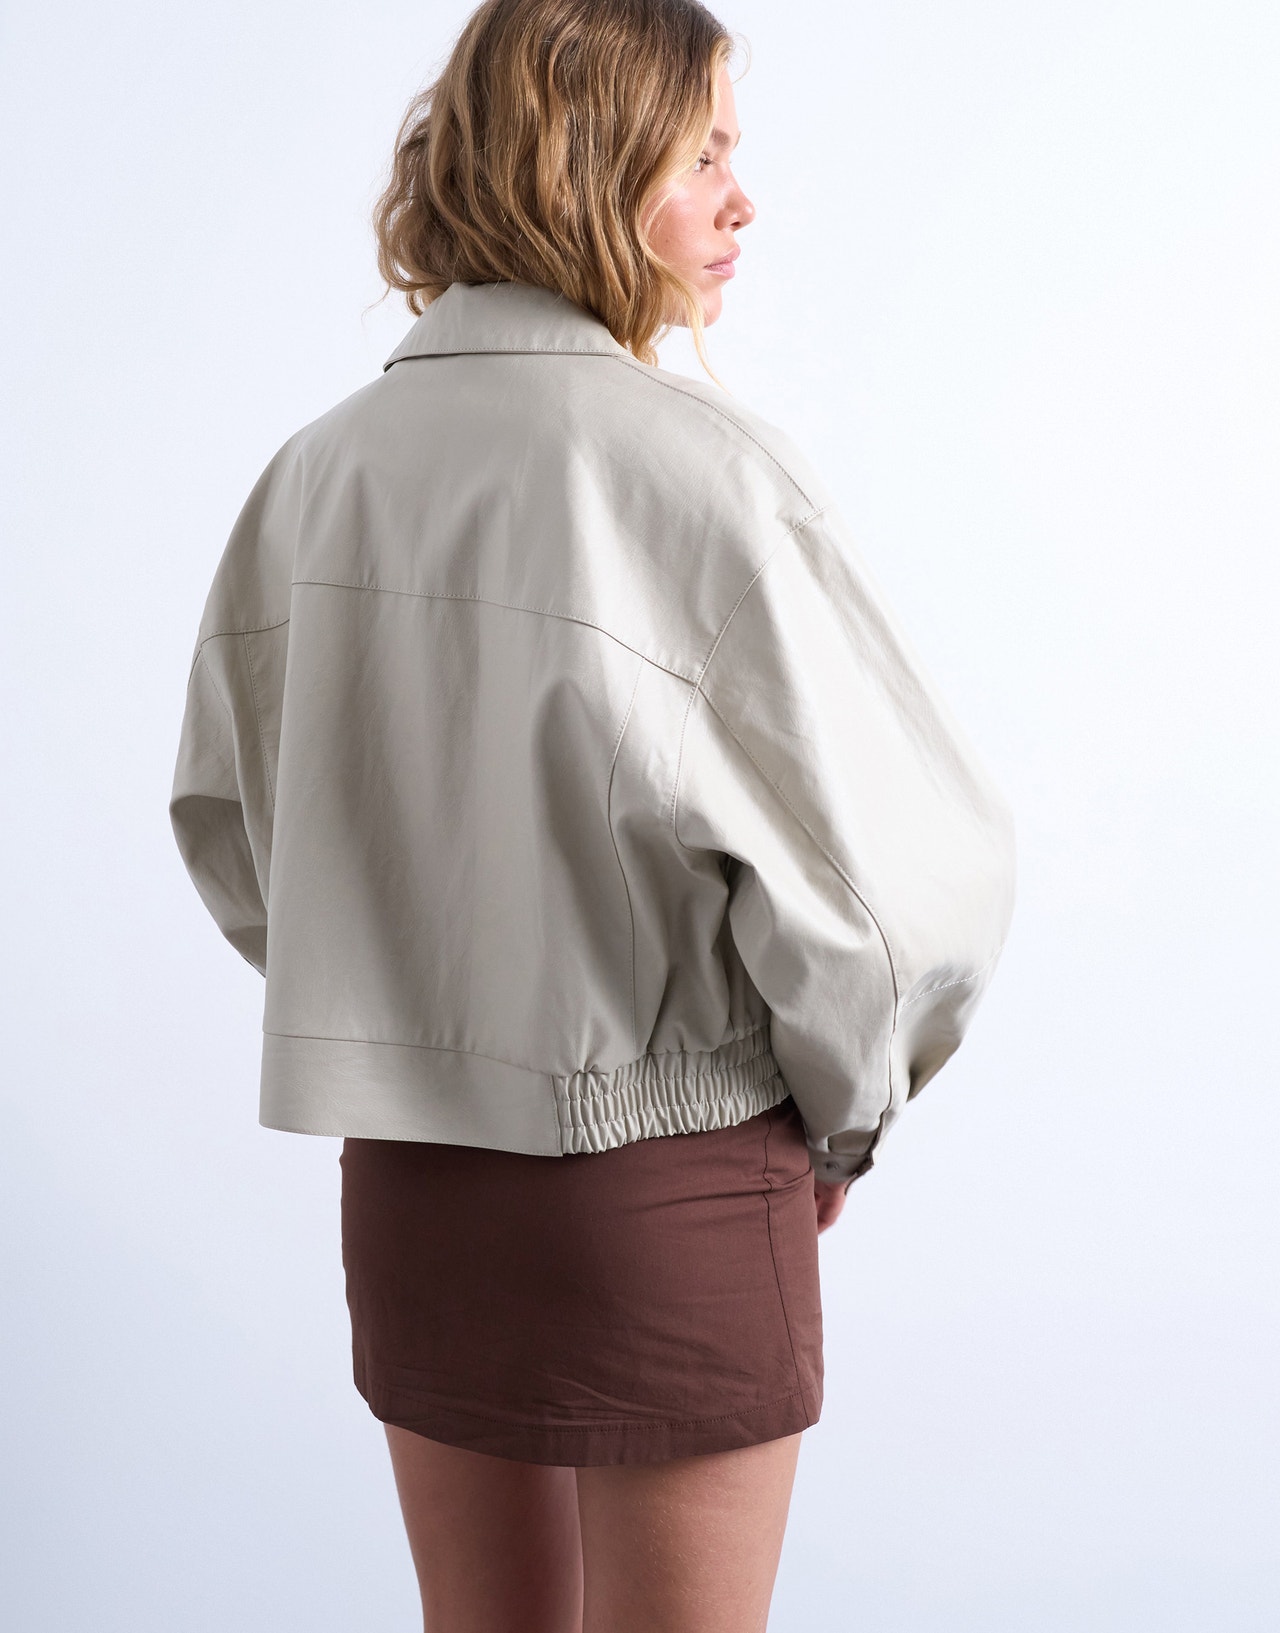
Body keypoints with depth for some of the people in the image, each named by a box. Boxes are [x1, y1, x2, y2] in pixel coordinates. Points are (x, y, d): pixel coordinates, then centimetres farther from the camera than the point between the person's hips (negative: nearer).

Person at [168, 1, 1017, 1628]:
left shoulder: (321, 467, -1)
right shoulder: (701, 469, -18)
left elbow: (227, 815, 9)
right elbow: (901, 855, -19)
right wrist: (838, 1115, -1)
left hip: (405, 1174, 5)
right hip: (676, 1187, -5)